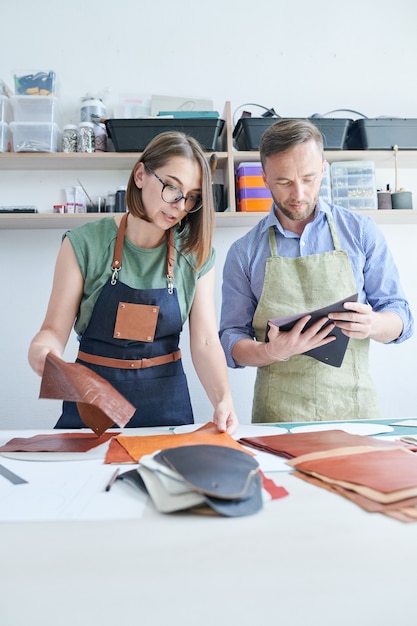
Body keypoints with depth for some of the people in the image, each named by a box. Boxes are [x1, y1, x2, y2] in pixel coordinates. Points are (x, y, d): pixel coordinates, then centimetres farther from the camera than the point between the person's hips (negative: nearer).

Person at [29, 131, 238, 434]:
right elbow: (55, 329, -6)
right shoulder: (84, 244, -7)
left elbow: (205, 342, -8)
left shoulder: (197, 254, -3)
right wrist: (40, 349, -28)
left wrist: (223, 398, -24)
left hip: (166, 399, 1)